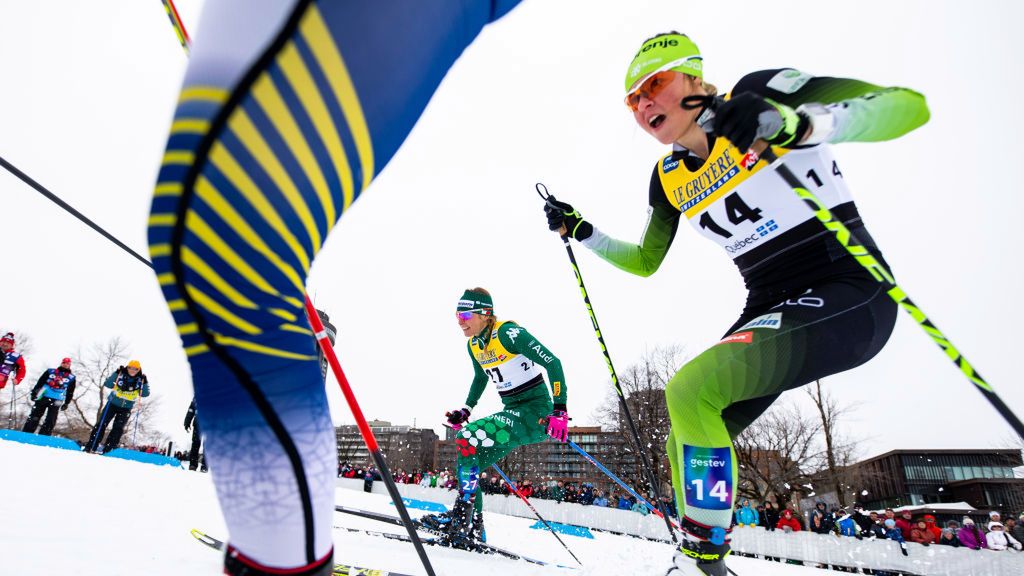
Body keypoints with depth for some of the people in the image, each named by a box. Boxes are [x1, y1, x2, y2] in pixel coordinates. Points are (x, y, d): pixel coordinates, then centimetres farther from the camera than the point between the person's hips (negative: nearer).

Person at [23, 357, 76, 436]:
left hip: (56, 401, -1)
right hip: (43, 397, 1)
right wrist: (34, 392, 1)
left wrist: (66, 403, 6)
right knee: (34, 416, 3)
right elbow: (40, 382, 10)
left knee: (50, 421, -4)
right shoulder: (51, 372, 11)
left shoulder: (71, 378, 9)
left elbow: (70, 392, 11)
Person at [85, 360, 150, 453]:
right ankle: (90, 447, 3)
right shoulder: (120, 375, -7)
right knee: (102, 424, -4)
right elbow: (107, 384, -16)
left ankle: (107, 449, -2)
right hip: (113, 404, 0)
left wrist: (145, 383, -23)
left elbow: (145, 394, -9)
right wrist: (116, 373, -25)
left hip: (126, 408, 0)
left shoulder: (140, 380, -5)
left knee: (118, 428, -6)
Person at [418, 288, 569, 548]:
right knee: (467, 460, 2)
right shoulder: (473, 344, 7)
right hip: (512, 411, 9)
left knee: (466, 438, -22)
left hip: (536, 411, -9)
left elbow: (552, 363, -20)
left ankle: (462, 515, -11)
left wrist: (560, 410, -23)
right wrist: (465, 410, 19)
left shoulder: (509, 333, -19)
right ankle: (473, 529, 16)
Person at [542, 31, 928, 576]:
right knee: (687, 442, 1)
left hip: (849, 295, -7)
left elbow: (910, 105, -15)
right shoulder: (669, 177, 9)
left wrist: (797, 123, -32)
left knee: (690, 389, -25)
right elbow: (645, 262, 20)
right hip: (770, 308, 7)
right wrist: (579, 231, 11)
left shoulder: (760, 93, -7)